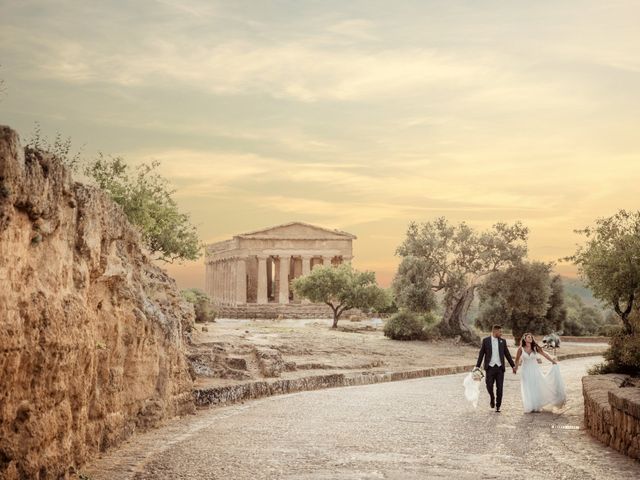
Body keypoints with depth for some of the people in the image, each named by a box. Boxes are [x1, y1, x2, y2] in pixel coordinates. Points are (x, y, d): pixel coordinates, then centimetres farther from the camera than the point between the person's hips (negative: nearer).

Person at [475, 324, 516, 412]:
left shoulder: (502, 341, 7)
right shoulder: (486, 340, 1)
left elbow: (507, 354, 12)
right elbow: (481, 354, 3)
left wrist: (513, 365, 10)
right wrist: (477, 366, -1)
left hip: (500, 367, 1)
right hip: (490, 367, -1)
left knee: (499, 388, -1)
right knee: (489, 386, -6)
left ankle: (498, 406, 9)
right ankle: (492, 398, 25)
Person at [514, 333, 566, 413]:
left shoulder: (535, 348, -4)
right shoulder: (521, 349, -7)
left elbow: (544, 354, 5)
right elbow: (517, 359, 6)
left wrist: (553, 361, 10)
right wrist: (516, 368, 16)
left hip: (535, 370, 1)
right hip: (526, 371, -1)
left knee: (537, 388, 4)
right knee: (527, 390, 0)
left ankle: (537, 406, 15)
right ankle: (529, 407, 8)